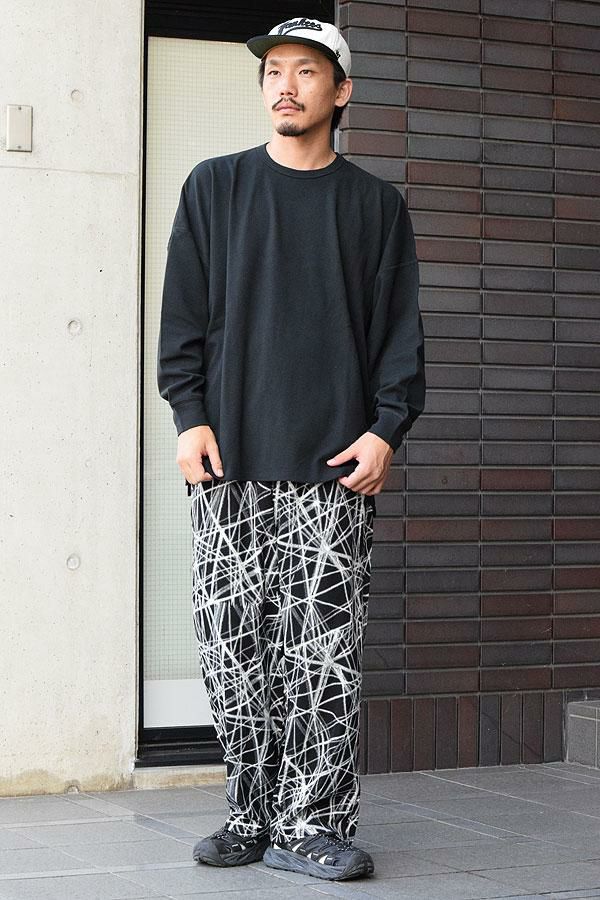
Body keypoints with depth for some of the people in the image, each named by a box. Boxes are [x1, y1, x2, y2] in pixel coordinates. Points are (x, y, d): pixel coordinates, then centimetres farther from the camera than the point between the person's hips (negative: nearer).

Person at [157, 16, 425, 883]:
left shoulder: (376, 204, 12)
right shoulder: (215, 187, 12)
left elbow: (400, 328, 8)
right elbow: (183, 313, 8)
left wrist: (386, 428, -4)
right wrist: (190, 415, -4)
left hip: (334, 462, -1)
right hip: (230, 461, 1)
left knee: (327, 651, -5)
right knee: (234, 646, 0)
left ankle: (313, 824, 0)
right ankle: (252, 814, 11)